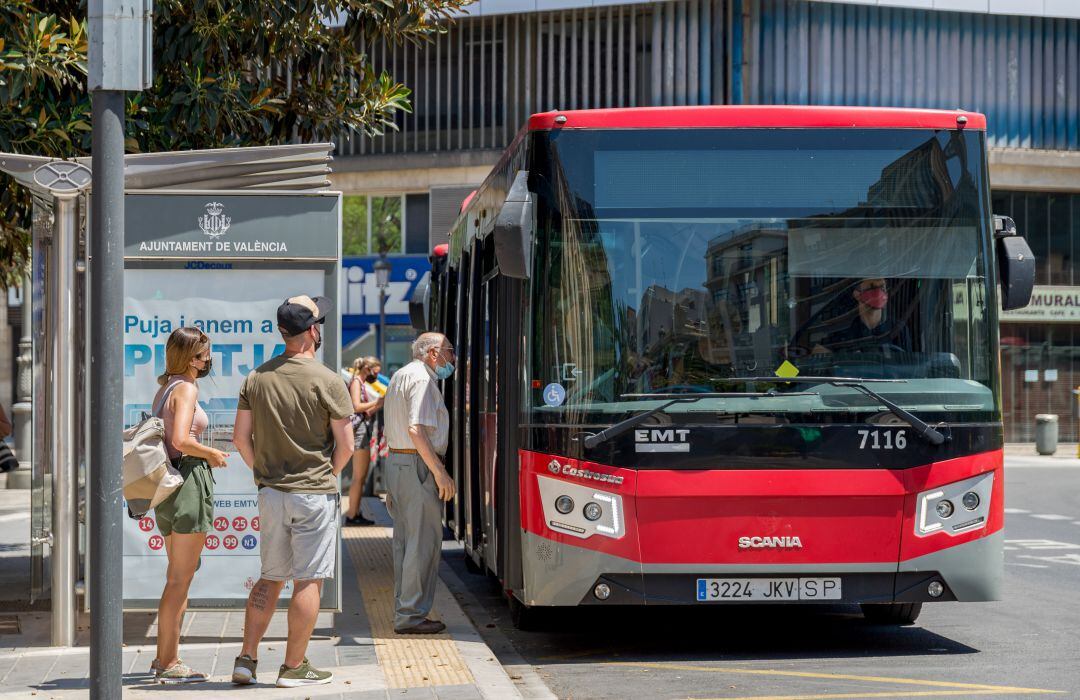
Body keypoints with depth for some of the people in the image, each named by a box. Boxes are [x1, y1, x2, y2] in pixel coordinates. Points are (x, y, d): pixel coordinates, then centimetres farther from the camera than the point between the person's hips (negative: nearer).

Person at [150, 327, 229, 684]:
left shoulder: (164, 389, 16)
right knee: (180, 579, -6)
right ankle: (168, 663, -5)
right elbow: (181, 441, -22)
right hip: (188, 479, -9)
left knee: (178, 577, 16)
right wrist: (212, 454, -7)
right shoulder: (186, 389, -11)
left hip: (167, 484, 9)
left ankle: (165, 656, 19)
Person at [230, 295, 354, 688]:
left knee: (271, 578, 15)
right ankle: (294, 667, 5)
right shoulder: (327, 382, -11)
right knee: (308, 580, 2)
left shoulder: (257, 378, 3)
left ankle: (246, 659, 12)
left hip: (270, 492, 5)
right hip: (314, 494, -5)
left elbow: (240, 437, 4)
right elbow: (345, 445, -10)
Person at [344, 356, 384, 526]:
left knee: (362, 477, 11)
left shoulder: (362, 383, 20)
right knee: (359, 477, -9)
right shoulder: (356, 382, -8)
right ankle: (352, 515, -8)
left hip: (365, 430, 10)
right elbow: (357, 406, -19)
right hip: (359, 429, -10)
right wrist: (376, 402, -13)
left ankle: (355, 513, 14)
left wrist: (379, 405, 6)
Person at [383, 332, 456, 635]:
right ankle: (411, 616, -6)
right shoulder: (421, 379, -13)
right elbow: (416, 430, -22)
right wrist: (440, 472, -20)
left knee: (405, 540, 14)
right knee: (424, 541, -6)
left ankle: (404, 612, 18)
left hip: (396, 460, 10)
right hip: (418, 465, -10)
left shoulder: (400, 376, 19)